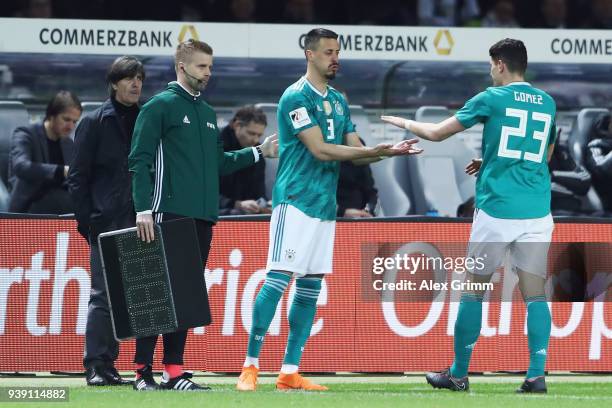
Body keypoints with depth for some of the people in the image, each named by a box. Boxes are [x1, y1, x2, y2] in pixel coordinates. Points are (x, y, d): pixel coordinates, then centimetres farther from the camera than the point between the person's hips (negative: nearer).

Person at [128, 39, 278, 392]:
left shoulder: (208, 113, 21)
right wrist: (143, 209, -17)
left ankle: (175, 370, 10)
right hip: (169, 215, -7)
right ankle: (144, 371, -7)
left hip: (203, 217, 7)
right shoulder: (160, 107, -2)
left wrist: (260, 152, 12)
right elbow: (140, 161, -8)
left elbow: (219, 163, 22)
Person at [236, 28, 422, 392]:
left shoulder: (338, 101, 16)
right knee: (278, 280, -13)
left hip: (325, 205, 8)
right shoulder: (296, 97, -9)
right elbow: (319, 149, -17)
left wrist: (390, 150, -4)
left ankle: (290, 372, 9)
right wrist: (377, 152, -17)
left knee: (311, 287, 6)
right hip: (296, 200, -8)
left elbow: (355, 151, 15)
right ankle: (250, 366, -10)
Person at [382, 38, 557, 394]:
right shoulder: (547, 104, 11)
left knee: (474, 289, 8)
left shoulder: (492, 99, -2)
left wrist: (405, 123, 22)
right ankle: (537, 375, -8)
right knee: (535, 292, 2)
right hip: (537, 213, 3)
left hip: (496, 210, -3)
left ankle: (458, 374, 15)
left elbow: (437, 133, 3)